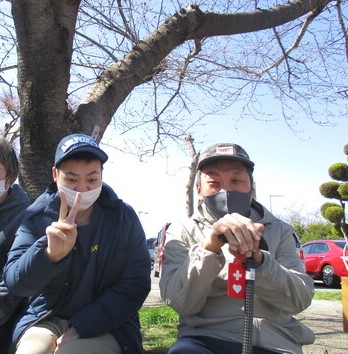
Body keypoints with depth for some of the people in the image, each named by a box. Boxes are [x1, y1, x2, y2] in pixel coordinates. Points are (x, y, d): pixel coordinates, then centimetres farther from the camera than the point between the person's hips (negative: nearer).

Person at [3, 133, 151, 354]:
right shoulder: (36, 217, -3)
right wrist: (50, 253, -34)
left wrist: (80, 329, -16)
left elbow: (136, 284, -7)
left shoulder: (124, 217, -5)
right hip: (46, 320, 2)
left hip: (106, 326, -2)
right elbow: (15, 282, -12)